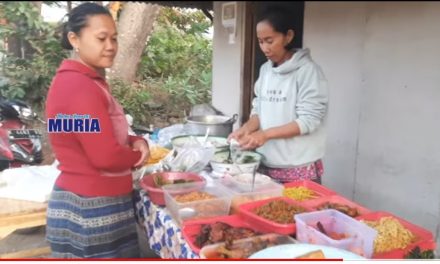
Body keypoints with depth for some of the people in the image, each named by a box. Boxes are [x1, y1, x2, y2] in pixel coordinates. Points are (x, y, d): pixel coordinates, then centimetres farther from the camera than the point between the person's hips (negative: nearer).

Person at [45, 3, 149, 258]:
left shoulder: (89, 81, 10)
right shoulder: (79, 86, -22)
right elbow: (106, 156, -27)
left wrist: (135, 141, -3)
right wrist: (137, 156, -7)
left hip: (94, 203, 10)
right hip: (91, 209, -10)